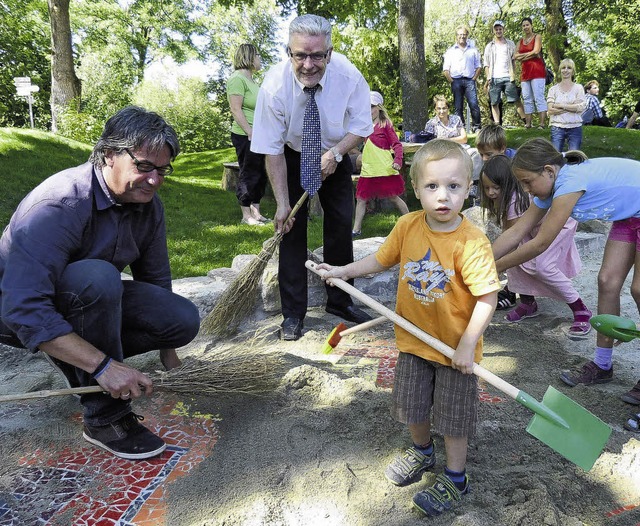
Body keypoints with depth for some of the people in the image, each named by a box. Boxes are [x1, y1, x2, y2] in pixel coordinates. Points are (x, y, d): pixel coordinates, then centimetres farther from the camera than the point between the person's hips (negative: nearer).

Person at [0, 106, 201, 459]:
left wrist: (167, 352, 8)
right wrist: (104, 365, -40)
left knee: (184, 319, -13)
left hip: (92, 297, 6)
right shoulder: (58, 204, -30)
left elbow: (155, 278, 5)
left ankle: (80, 365, 7)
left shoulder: (148, 205, -7)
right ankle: (104, 417, -22)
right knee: (97, 277, -38)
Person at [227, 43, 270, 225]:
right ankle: (246, 216, 6)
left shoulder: (252, 80, 19)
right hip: (245, 136, -9)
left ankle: (256, 212, 20)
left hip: (259, 135, 9)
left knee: (261, 175, 11)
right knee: (248, 175, -3)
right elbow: (236, 110, -17)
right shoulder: (238, 79, -10)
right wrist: (250, 132, -22)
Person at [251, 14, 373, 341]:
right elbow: (272, 150, -24)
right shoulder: (275, 85, -29)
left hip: (334, 157, 2)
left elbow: (362, 126, -11)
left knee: (341, 226, 0)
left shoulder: (349, 76, -25)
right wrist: (282, 203, -27)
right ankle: (293, 314, 1)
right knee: (292, 228, -8)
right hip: (292, 158, -1)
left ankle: (339, 301, 17)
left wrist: (336, 152, -29)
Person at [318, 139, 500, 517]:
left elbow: (488, 297, -24)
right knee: (411, 404, 22)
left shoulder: (471, 242, -25)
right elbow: (383, 260, 7)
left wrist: (467, 345, -23)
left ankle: (455, 477, 35)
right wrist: (343, 271, 3)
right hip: (413, 340, 5)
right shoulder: (407, 226, -10)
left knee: (453, 414, 12)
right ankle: (423, 451, 50)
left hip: (455, 347, -5)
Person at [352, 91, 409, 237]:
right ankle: (356, 229, 11)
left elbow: (396, 144, -9)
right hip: (368, 170, 6)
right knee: (361, 198, 4)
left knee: (393, 197, 3)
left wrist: (397, 160, -21)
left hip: (385, 169, -6)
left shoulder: (386, 124, -5)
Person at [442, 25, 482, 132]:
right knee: (458, 107, 0)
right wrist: (451, 81, -3)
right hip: (456, 80, 0)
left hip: (469, 80, 0)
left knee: (474, 104, -12)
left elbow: (479, 66, 14)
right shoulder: (450, 51, 13)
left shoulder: (473, 49, 15)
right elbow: (446, 69, 7)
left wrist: (474, 79, 2)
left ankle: (476, 126, -5)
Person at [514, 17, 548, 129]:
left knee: (539, 98, -11)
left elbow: (536, 51, -8)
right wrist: (530, 54, -4)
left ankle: (542, 124, -15)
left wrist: (522, 56, 2)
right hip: (525, 71, 5)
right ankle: (527, 124, 3)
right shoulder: (521, 41, 20)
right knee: (527, 99, 3)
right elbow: (515, 56, 7)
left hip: (536, 70, -5)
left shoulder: (537, 37, 6)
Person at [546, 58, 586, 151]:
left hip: (575, 127, 0)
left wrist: (561, 105, -8)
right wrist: (573, 107, -7)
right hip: (557, 127, 0)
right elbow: (551, 110, -5)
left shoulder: (578, 87, 7)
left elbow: (581, 107, -6)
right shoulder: (553, 89, 7)